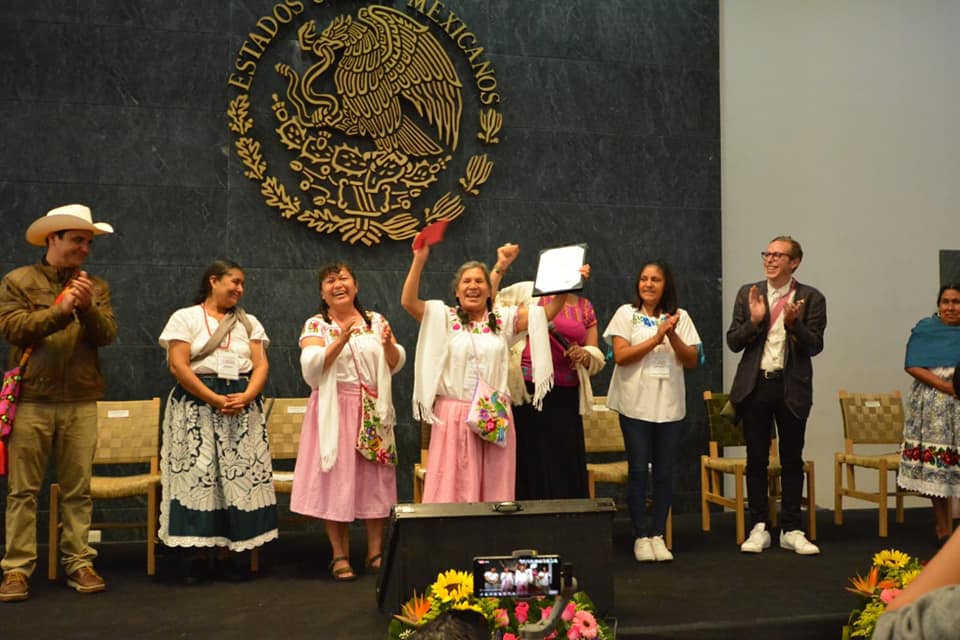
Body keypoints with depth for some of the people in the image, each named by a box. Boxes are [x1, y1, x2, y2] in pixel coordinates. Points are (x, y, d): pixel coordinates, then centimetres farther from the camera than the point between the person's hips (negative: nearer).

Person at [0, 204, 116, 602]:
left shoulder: (96, 286, 12)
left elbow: (106, 335, 1)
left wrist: (87, 308, -16)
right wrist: (61, 310, -16)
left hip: (80, 402, 2)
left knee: (78, 489, 5)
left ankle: (79, 563, 11)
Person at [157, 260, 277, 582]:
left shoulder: (249, 322, 16)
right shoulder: (185, 317, 4)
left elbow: (261, 365, 7)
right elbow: (178, 366, -7)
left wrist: (246, 396, -13)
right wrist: (216, 400, -14)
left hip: (242, 407, 4)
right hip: (196, 406, -3)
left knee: (238, 475, -1)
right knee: (197, 474, -7)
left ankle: (225, 554, 5)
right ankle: (197, 555, 0)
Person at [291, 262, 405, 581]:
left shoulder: (375, 321, 10)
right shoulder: (315, 325, 3)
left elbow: (395, 365, 6)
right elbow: (311, 367, -13)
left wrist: (389, 344, -15)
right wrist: (341, 340, -26)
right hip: (334, 411, -2)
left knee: (375, 478, 3)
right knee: (335, 479, -1)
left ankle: (375, 553, 13)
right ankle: (340, 556, 8)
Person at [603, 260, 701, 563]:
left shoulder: (679, 317, 9)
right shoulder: (626, 313, 3)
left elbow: (692, 360, 3)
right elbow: (620, 356, -8)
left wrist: (672, 336, -12)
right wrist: (656, 339, -13)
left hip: (669, 405, 2)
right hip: (635, 404, -2)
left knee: (665, 472, 4)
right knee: (638, 470, 1)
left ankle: (658, 535, 13)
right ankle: (640, 536, 10)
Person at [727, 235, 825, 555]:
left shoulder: (811, 298, 1)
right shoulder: (748, 294, 6)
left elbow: (815, 346, -5)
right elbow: (733, 342, 3)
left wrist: (794, 324, -21)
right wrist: (754, 321, -13)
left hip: (792, 388, -1)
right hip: (755, 386, 1)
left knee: (792, 460, 7)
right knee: (756, 460, 6)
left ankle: (791, 530, 17)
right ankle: (759, 528, 16)